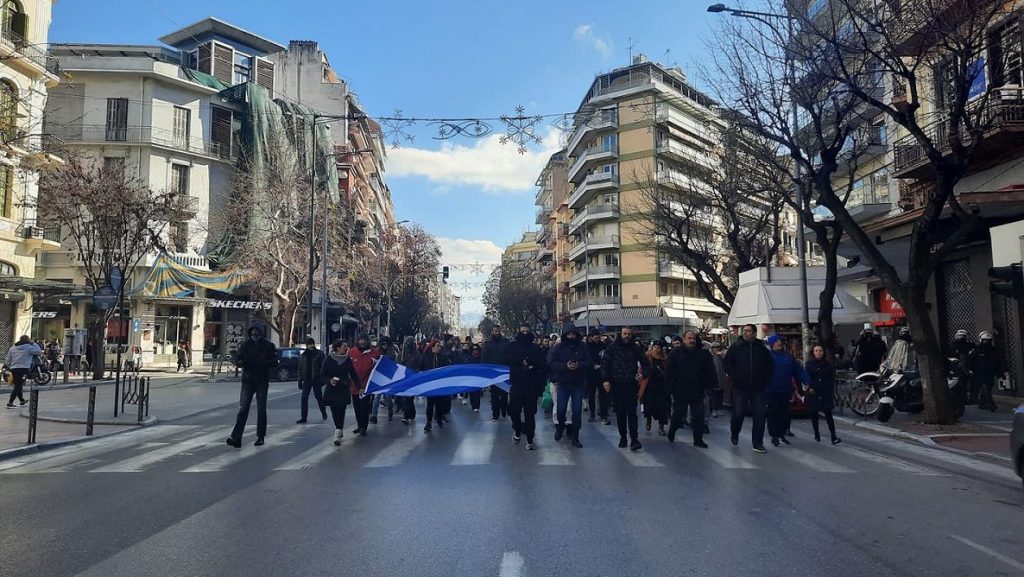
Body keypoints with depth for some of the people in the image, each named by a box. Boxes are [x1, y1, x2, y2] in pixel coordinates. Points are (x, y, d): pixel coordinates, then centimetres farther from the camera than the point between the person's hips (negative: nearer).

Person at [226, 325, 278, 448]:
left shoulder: (268, 346, -1)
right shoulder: (246, 345, 4)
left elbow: (274, 362, -7)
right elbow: (237, 360, 1)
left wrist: (261, 363, -23)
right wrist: (242, 362, -22)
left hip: (262, 381, -1)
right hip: (247, 381, 1)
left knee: (261, 410, 7)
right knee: (243, 409, -8)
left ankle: (260, 437, 17)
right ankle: (236, 438, -12)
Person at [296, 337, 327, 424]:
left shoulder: (319, 353, -2)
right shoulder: (303, 355, 9)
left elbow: (323, 367, -5)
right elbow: (300, 369, 12)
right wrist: (300, 381, 7)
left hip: (316, 379, -3)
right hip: (307, 380, 3)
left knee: (318, 396, 8)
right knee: (304, 398, -3)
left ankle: (324, 413, 31)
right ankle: (303, 417, 2)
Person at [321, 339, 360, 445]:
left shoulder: (347, 360, 2)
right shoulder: (327, 360, -4)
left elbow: (353, 374, 8)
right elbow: (322, 376, -2)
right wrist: (330, 381, -22)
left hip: (344, 390, 0)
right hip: (331, 390, 0)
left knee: (341, 411, -9)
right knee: (334, 412, 6)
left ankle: (338, 435, -9)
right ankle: (340, 430, 28)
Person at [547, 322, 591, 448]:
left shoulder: (582, 347, -1)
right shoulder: (558, 347, -4)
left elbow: (589, 362, -1)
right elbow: (551, 363, -10)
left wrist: (579, 365, -20)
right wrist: (565, 366, -22)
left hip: (578, 384, 1)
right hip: (563, 383, -1)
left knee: (577, 411, 2)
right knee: (561, 409, 4)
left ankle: (574, 437, 13)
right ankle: (560, 427, 35)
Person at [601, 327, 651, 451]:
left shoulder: (636, 348, 5)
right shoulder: (612, 348, 2)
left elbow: (646, 363, 9)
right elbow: (605, 364, -1)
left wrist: (643, 374, -11)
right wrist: (605, 379, -12)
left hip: (631, 385, -1)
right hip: (616, 385, 1)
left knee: (632, 412, -7)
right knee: (620, 413, 7)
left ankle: (634, 439, -7)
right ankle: (622, 437, 18)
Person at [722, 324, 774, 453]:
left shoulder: (762, 348, 5)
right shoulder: (736, 347, 0)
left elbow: (770, 365, 15)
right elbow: (726, 363, 0)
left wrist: (765, 378, 5)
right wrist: (733, 377, -9)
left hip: (758, 388, 2)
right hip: (740, 388, -2)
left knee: (760, 415, -1)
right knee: (738, 414, 1)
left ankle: (758, 443, 8)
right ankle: (734, 435, 29)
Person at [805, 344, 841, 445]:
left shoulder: (828, 365, 7)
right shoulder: (809, 364, 3)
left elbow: (832, 380, 8)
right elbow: (806, 376, -7)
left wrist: (832, 393, 3)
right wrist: (809, 387, -21)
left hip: (826, 393, 0)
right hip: (813, 393, 0)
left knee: (828, 415, -8)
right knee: (814, 414, 7)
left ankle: (834, 437, -9)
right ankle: (816, 435, 19)